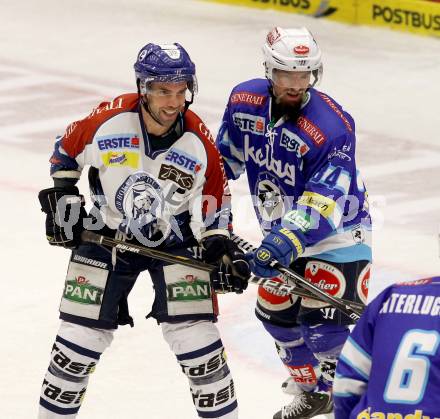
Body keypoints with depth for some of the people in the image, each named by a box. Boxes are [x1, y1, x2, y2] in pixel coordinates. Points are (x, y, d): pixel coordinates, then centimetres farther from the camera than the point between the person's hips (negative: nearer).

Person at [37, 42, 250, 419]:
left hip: (175, 240, 0)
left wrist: (220, 249, -12)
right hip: (106, 234, 0)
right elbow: (66, 152, 2)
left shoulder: (199, 143, -15)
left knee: (196, 334, -9)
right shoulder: (107, 121, -19)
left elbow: (212, 204, -2)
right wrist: (62, 197, -2)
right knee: (80, 334, 2)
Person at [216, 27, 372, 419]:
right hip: (283, 230, 7)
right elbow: (226, 156, 8)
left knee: (323, 324, -16)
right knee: (276, 312, 14)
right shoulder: (245, 100, -10)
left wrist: (287, 240, -46)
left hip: (337, 232, -7)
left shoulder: (332, 126, -30)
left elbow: (322, 202, -36)